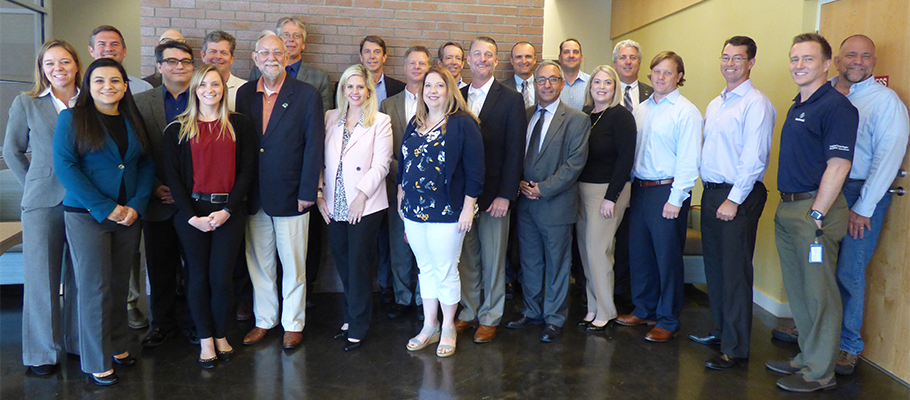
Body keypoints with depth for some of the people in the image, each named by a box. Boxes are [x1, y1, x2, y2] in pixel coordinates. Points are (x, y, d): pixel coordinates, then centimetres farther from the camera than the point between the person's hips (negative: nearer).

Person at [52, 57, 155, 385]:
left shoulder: (133, 121, 11)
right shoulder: (72, 118, -1)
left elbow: (146, 165, 9)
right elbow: (64, 167, -9)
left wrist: (136, 205, -6)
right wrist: (105, 208, -14)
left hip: (128, 215, 4)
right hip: (86, 216, -4)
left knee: (119, 284, 11)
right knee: (95, 287, 1)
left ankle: (118, 346, 27)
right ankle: (98, 362, 13)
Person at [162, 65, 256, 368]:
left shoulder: (239, 125, 6)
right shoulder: (177, 129, 6)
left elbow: (247, 170, 2)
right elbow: (172, 176, 3)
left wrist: (227, 210, -7)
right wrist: (192, 216, -7)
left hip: (228, 213, 0)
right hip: (191, 212, 1)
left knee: (221, 277, -1)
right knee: (198, 277, 5)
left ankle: (221, 335, 19)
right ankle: (205, 340, 18)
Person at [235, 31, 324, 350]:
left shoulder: (307, 95, -5)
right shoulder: (244, 93, 7)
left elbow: (314, 145, -7)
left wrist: (307, 192, -11)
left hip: (291, 196, -4)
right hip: (254, 195, 4)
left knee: (293, 264, 7)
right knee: (259, 262, 14)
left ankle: (293, 323, 23)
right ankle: (264, 320, 31)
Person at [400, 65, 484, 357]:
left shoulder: (463, 124, -8)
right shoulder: (415, 124, 11)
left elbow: (475, 169, -11)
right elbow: (404, 163, 17)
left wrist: (468, 207, -14)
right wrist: (402, 197, 16)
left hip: (447, 212, -6)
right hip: (414, 212, 6)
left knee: (446, 271, 5)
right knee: (425, 269, 15)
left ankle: (448, 328, 23)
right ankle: (429, 327, 28)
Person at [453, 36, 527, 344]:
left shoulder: (511, 100, -3)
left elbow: (514, 151, -7)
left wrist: (505, 195, -13)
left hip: (493, 194, -3)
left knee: (493, 259, 6)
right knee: (466, 258, 12)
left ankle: (490, 317, 20)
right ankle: (469, 312, 27)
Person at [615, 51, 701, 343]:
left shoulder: (686, 111, -8)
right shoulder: (641, 109, 13)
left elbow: (688, 159, -13)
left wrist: (676, 199, -17)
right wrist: (630, 186, 8)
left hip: (668, 191, -7)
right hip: (640, 188, 7)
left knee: (667, 258, 0)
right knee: (639, 253, 14)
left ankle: (668, 322, 13)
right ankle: (644, 310, 29)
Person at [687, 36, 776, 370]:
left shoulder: (756, 104, -10)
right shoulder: (714, 105, 16)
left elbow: (754, 158, -16)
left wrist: (733, 200, -18)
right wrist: (711, 191, 12)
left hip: (739, 196, -8)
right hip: (711, 192, 8)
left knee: (735, 273, -4)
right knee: (714, 267, 14)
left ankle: (735, 348, 5)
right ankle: (720, 330, 29)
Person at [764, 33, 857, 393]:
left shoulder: (836, 106, -12)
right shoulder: (796, 107, 16)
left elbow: (838, 165, -18)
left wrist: (817, 214, -21)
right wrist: (787, 206, 16)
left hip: (815, 209, -9)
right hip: (787, 209, 9)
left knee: (819, 294, 0)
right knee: (797, 291, 16)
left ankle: (819, 373, 11)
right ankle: (806, 358, 29)